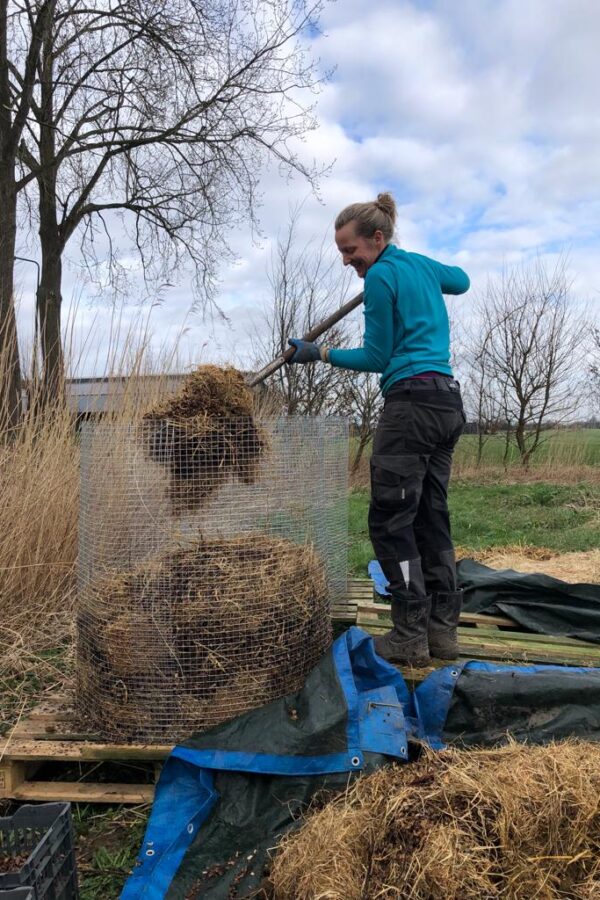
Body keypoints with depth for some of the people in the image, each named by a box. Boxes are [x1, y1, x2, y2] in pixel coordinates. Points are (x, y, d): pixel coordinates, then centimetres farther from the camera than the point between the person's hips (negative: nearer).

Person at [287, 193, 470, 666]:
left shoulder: (381, 278, -5)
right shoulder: (423, 264, 18)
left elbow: (377, 357, -3)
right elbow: (462, 280, 41)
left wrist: (321, 353, 4)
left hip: (412, 401, -9)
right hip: (448, 402, 9)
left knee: (391, 520, -4)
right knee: (432, 518, 11)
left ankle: (410, 636, 0)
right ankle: (443, 631, 16)